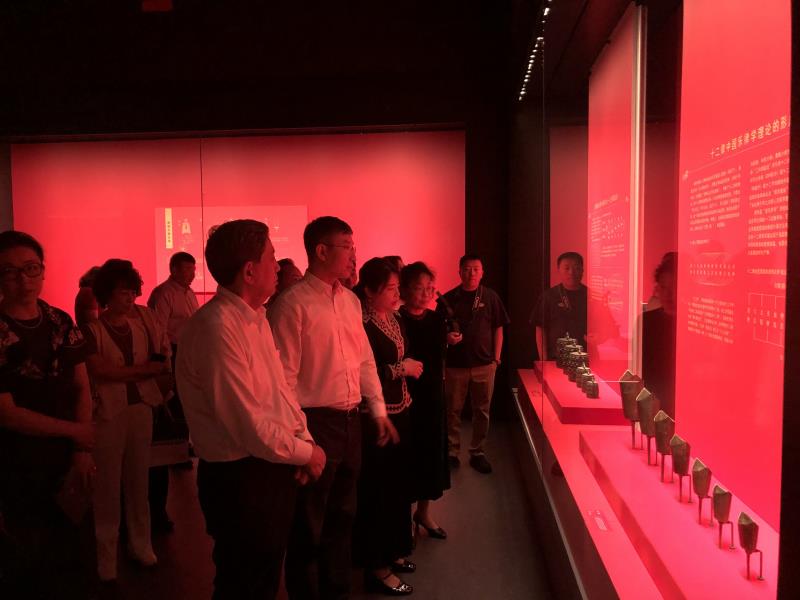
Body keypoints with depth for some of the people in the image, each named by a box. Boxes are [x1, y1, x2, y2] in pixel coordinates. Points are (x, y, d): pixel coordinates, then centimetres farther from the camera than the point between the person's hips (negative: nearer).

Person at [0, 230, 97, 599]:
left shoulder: (62, 324, 3)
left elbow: (82, 389, 2)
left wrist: (83, 450, -9)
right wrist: (74, 431, -8)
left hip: (68, 465, 4)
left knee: (76, 566, 14)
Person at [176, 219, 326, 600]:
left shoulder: (256, 317, 7)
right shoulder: (217, 328, -25)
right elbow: (249, 426, -27)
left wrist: (305, 438, -3)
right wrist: (306, 453, -12)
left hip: (273, 468, 9)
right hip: (240, 477, -9)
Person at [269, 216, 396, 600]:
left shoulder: (350, 301, 9)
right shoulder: (292, 304, -14)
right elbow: (284, 377, -16)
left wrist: (379, 410, 11)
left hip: (350, 421, 8)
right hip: (315, 423, -8)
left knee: (342, 515, 21)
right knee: (308, 524, 8)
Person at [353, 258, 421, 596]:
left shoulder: (394, 318, 11)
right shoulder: (361, 323, -17)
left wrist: (410, 366, 2)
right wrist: (401, 368, -15)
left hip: (399, 411, 9)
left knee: (399, 484, 15)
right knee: (375, 490, 2)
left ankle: (393, 551, 32)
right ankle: (375, 567, 15)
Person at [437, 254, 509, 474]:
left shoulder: (490, 297, 3)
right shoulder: (449, 299, 1)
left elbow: (498, 329, 7)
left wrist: (496, 357, 2)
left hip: (484, 364, 1)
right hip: (455, 363, 0)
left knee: (482, 411, 8)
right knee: (453, 410, 6)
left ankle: (478, 452, 21)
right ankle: (452, 451, 19)